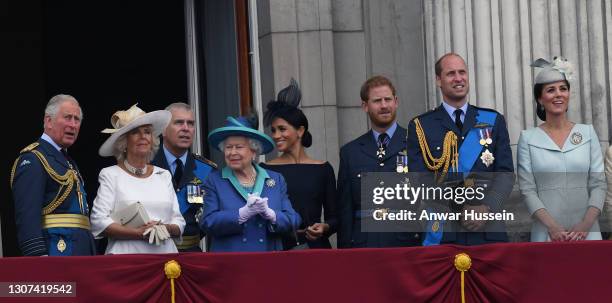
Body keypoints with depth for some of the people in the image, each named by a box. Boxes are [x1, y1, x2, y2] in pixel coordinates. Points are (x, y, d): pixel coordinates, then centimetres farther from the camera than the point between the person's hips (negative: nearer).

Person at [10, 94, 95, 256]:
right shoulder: (32, 160, -8)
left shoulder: (69, 162, 23)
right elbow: (27, 216, -18)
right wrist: (39, 256, -27)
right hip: (56, 251, -9)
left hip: (82, 251, 9)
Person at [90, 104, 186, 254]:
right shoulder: (110, 174, 4)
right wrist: (139, 233, -14)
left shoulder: (164, 175, 15)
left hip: (164, 253, 3)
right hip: (126, 254, -3)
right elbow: (98, 222, -6)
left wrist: (166, 229, -7)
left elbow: (179, 223, 14)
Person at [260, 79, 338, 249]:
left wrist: (325, 227, -11)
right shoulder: (266, 170, 4)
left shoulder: (322, 169, 6)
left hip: (315, 247, 1)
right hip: (277, 248, 0)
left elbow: (334, 218, 8)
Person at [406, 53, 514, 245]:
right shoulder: (421, 126, 6)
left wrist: (487, 208, -13)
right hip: (443, 232, -2)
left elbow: (506, 173, 5)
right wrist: (460, 210, -15)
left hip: (489, 230, 2)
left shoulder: (494, 121, 12)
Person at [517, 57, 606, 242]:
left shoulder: (588, 133, 6)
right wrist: (552, 227, -14)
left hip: (586, 231, 1)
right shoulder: (528, 138, 2)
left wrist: (586, 224, -11)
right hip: (547, 233, -1)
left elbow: (599, 183, 2)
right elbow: (527, 189, -2)